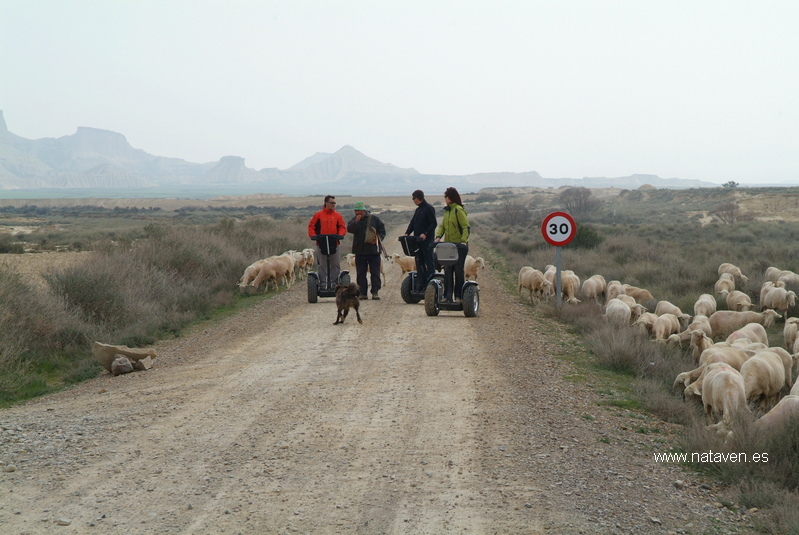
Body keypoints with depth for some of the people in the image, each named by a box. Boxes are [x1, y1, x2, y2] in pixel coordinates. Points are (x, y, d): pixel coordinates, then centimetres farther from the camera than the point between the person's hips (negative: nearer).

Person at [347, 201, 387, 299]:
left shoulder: (374, 218, 2)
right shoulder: (354, 220, 8)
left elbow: (382, 230, 5)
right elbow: (349, 229, -7)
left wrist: (378, 239, -11)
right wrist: (356, 222, -20)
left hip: (373, 250, -2)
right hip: (360, 251, 2)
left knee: (375, 272, -1)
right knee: (361, 273, 3)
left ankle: (375, 292, 3)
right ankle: (363, 293, 8)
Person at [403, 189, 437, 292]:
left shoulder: (429, 208, -9)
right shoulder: (418, 209, 17)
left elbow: (434, 223, -15)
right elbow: (413, 223, 17)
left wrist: (425, 234, -25)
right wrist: (407, 233, 2)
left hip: (427, 240, -9)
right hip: (418, 240, 9)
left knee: (429, 262, -6)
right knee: (419, 262, 8)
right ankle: (421, 284, 11)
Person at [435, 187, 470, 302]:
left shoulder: (459, 210, -12)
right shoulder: (447, 210, 14)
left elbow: (466, 227, -18)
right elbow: (442, 226, 13)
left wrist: (463, 240, -31)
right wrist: (438, 236, -6)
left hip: (459, 246, -8)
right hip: (448, 245, 8)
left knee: (458, 271, -1)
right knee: (447, 271, 8)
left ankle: (458, 296, 6)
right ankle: (447, 295, 13)